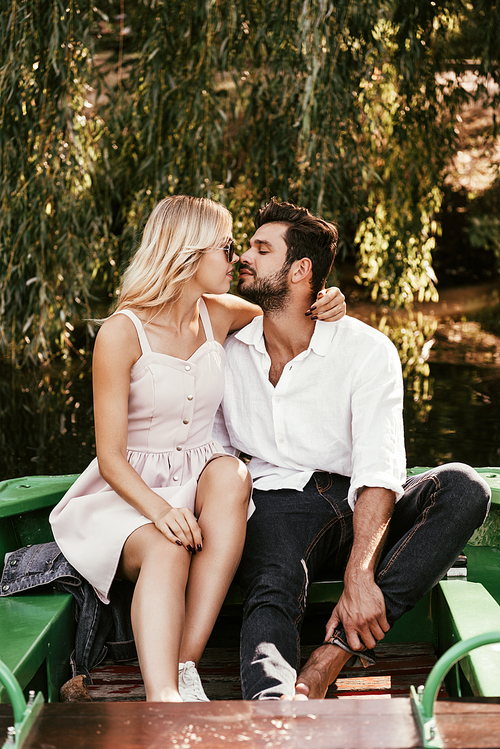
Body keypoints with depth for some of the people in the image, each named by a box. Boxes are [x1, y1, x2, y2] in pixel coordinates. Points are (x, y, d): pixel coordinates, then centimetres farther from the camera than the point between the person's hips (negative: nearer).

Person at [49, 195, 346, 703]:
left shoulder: (220, 315, 6)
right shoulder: (121, 334, -10)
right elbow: (110, 456, -13)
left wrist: (325, 304, 4)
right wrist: (160, 509, -32)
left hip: (200, 480, 4)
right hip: (131, 489, -4)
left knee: (231, 474, -32)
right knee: (167, 549, -37)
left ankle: (186, 665, -37)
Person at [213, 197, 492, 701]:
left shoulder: (367, 350, -6)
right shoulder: (227, 346, 6)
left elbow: (379, 470, -18)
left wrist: (359, 576, -33)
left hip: (360, 508, 0)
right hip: (281, 506, 0)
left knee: (462, 487, -28)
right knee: (271, 593, -33)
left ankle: (335, 651, -40)